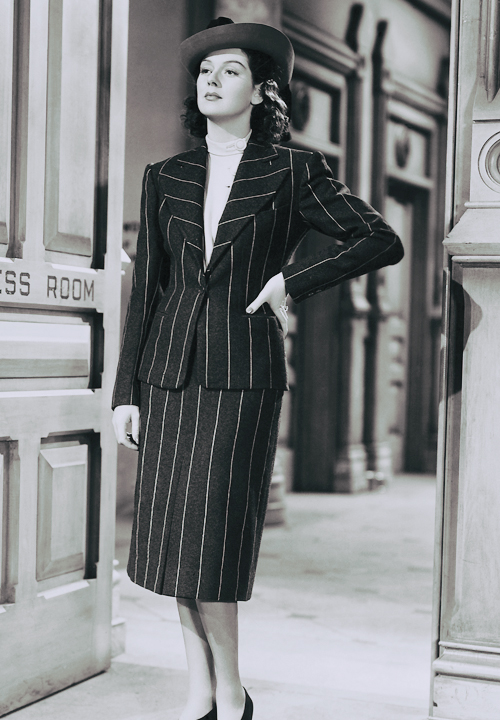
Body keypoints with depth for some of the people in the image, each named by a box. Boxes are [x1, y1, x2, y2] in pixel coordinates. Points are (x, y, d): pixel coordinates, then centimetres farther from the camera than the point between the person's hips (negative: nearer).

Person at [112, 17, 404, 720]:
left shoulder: (292, 172, 1)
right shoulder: (165, 178, 11)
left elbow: (383, 242, 1)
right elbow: (146, 287, 10)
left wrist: (289, 282, -6)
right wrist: (127, 391, 6)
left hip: (242, 373, -4)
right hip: (170, 369, 4)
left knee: (211, 536, -7)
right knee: (175, 538, 4)